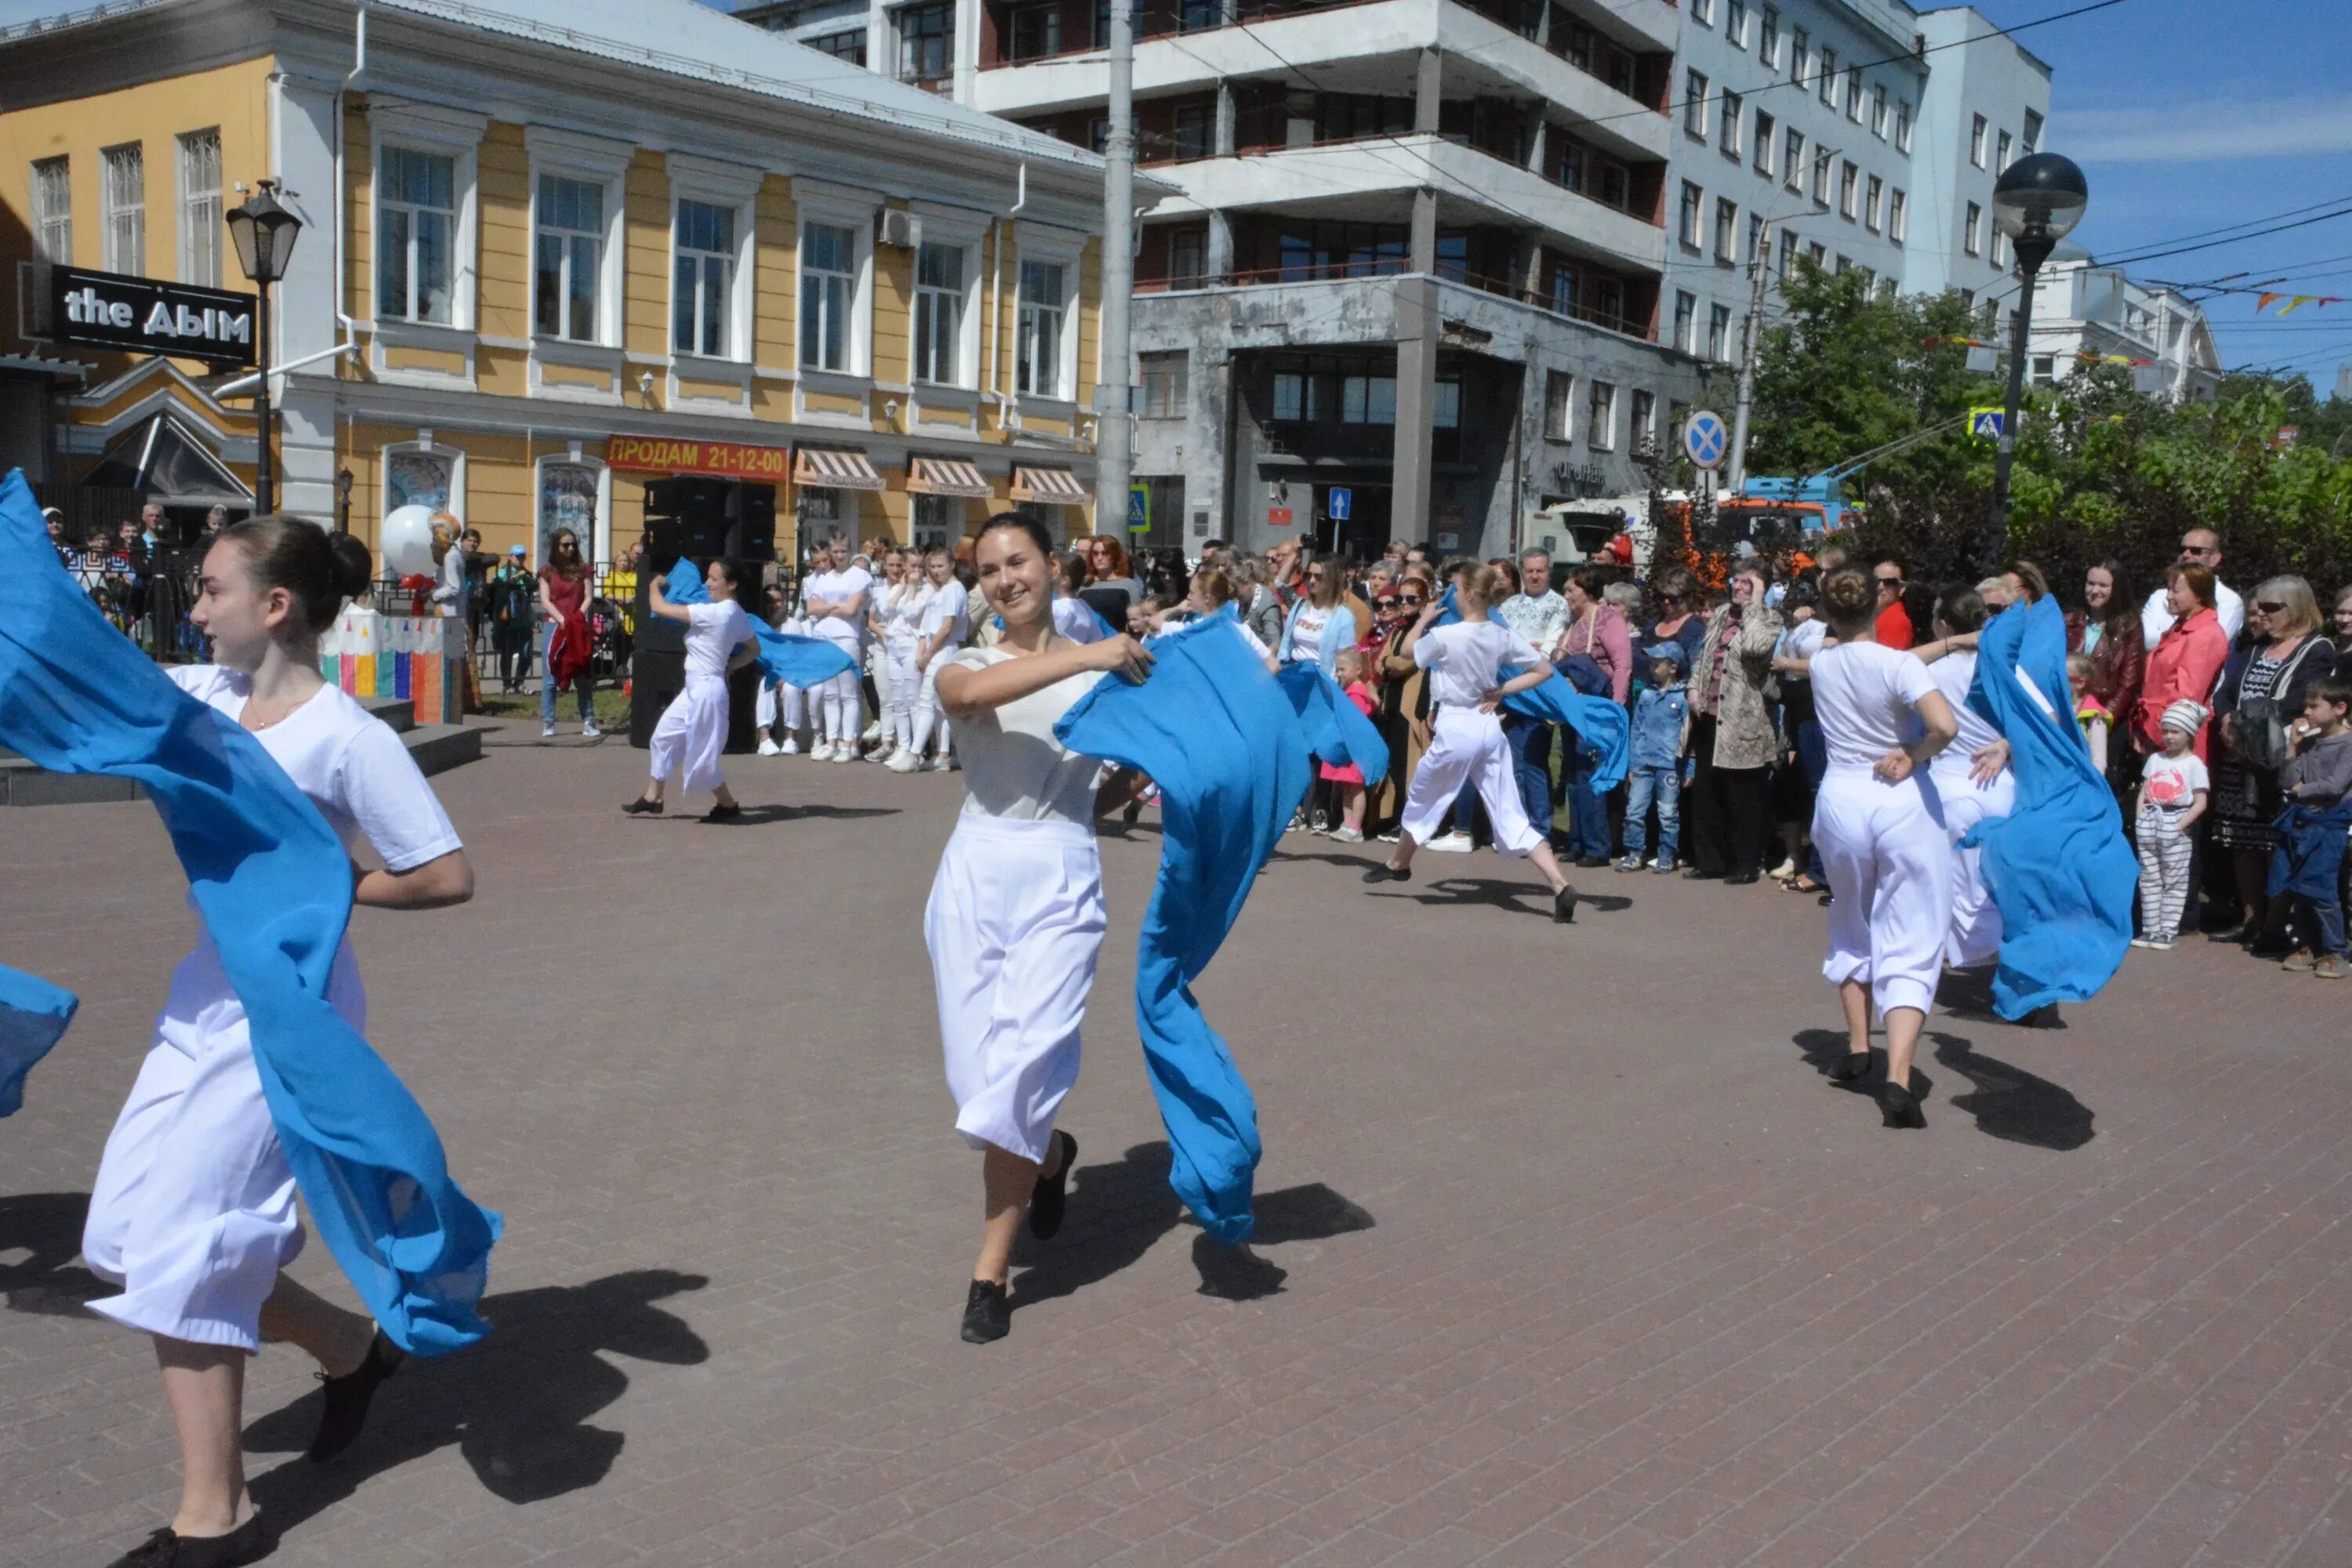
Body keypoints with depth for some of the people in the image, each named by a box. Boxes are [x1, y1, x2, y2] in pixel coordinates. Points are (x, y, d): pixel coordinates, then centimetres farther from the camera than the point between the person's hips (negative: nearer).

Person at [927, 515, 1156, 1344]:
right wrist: (1082, 657, -25)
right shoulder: (964, 666, 7)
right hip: (976, 874, 2)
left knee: (1022, 1061, -11)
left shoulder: (1107, 669, 8)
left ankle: (991, 1270, 1)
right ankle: (1046, 1152, 41)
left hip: (1062, 878, -2)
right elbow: (968, 693, -19)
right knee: (975, 1071, 6)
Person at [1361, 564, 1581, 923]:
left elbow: (1408, 650, 3)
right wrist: (1502, 691, 6)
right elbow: (1544, 670, 5)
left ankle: (1398, 864, 42)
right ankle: (1560, 886, -9)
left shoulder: (1446, 635, -16)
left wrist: (1424, 618, 18)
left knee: (1421, 800, 21)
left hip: (1456, 729, -5)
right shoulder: (1503, 636, 0)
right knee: (1512, 818, 4)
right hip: (1490, 728, 5)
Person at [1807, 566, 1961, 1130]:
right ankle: (1898, 1077, -15)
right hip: (1903, 803, -4)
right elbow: (1945, 726, -26)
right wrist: (1913, 756, -9)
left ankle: (1857, 1048, 28)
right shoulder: (1900, 666, -12)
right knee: (1911, 945, -1)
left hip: (1840, 801, 4)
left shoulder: (1821, 665, 4)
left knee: (1852, 928, 26)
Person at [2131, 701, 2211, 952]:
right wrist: (2141, 819, 0)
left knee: (2174, 881, 0)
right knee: (2149, 878, 7)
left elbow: (2200, 803, -6)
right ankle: (2150, 929, 12)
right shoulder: (2155, 759, 11)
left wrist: (2180, 825, -14)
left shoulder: (2194, 764, -3)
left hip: (2176, 826, -5)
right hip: (2150, 825, 5)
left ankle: (2168, 931, 3)